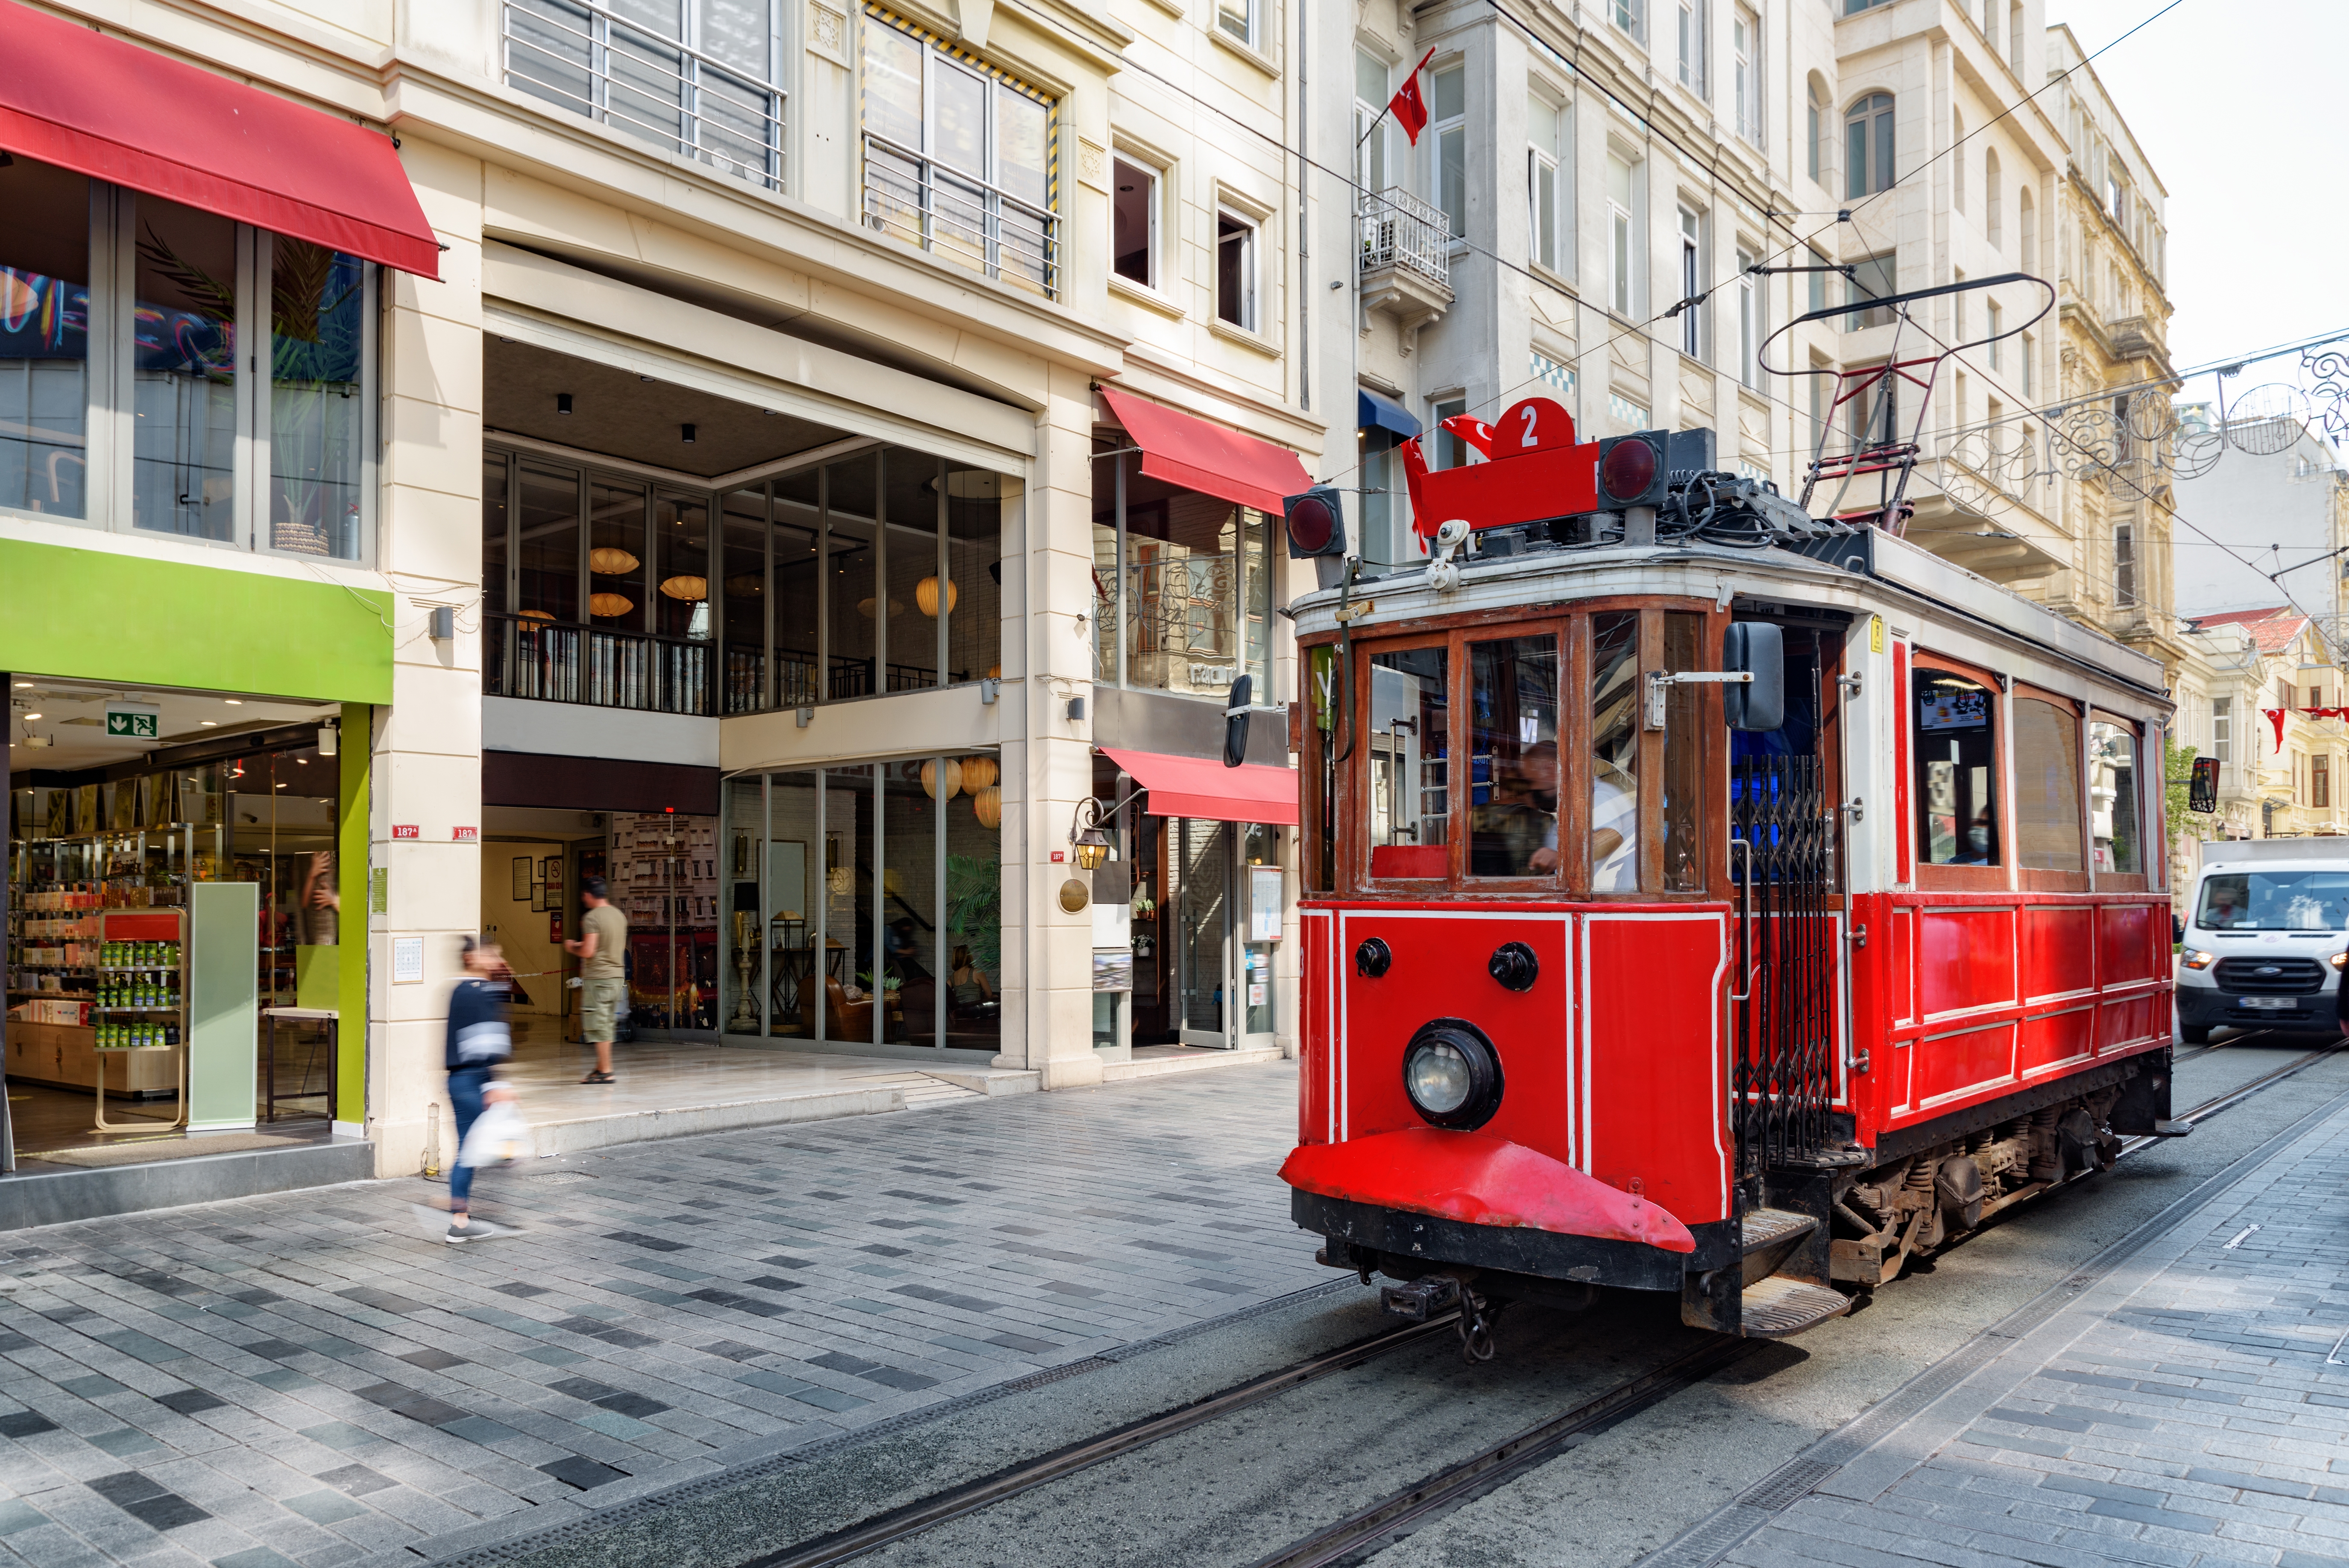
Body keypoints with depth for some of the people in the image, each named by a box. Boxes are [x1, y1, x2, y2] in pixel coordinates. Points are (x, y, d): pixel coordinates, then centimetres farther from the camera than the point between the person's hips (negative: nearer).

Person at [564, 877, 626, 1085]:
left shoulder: (592, 918, -14)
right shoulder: (619, 915, 11)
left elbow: (588, 952, -20)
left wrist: (572, 948, 2)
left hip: (597, 977, -8)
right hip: (617, 975, 8)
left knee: (599, 1024, -2)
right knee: (607, 1024, 14)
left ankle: (606, 1071, -1)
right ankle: (601, 1067, 20)